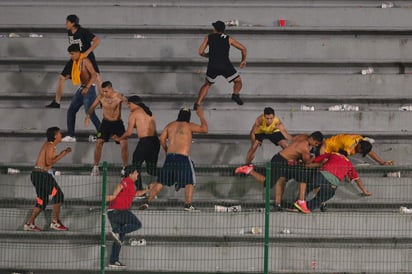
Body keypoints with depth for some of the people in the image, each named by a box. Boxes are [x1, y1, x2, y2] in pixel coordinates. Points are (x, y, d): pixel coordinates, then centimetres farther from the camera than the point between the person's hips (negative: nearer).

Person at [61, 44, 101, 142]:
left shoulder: (85, 61, -17)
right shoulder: (75, 62, 9)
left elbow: (94, 75, -25)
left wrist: (87, 87, -31)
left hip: (89, 89, -9)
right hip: (81, 88, 9)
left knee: (90, 113, -12)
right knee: (71, 111, 9)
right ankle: (71, 136, 14)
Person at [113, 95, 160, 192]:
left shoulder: (134, 113, 0)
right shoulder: (149, 113, 18)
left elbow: (129, 132, -1)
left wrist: (119, 139, 14)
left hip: (144, 141, -6)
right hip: (155, 140, 6)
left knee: (136, 164, 7)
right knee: (151, 167, 14)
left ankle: (139, 189, 0)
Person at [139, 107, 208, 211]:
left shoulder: (170, 125, 13)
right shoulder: (189, 126, 1)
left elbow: (162, 139, 11)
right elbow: (204, 129, 0)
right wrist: (201, 116, 13)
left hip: (170, 157, 4)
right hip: (183, 157, -4)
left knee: (160, 181, 10)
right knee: (190, 182, 4)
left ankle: (147, 202, 6)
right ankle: (188, 204, -11)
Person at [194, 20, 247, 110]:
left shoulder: (209, 37, 14)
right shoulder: (228, 39, 14)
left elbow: (201, 52, 10)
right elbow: (243, 49, 11)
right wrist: (243, 60, 27)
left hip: (212, 66, 1)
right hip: (225, 65, -1)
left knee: (207, 85, 24)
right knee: (238, 81, 18)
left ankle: (197, 104, 14)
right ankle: (235, 94, -12)